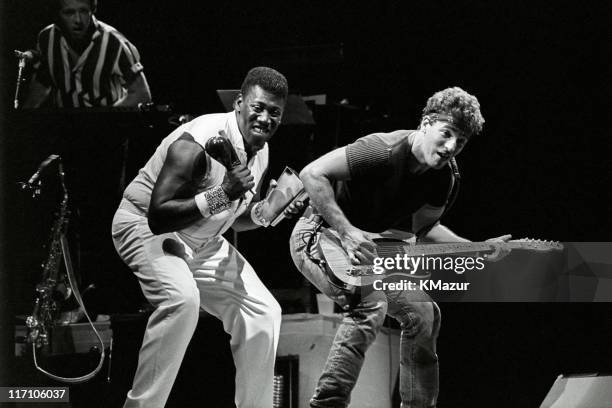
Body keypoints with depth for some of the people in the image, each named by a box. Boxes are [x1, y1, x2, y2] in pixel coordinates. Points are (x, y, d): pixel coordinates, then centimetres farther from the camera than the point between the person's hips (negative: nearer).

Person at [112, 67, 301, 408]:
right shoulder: (196, 143, -29)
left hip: (203, 242, 8)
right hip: (144, 226, -8)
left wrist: (268, 210, -7)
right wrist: (221, 195, -40)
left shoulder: (261, 152, -1)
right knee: (182, 298, -35)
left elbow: (236, 219, 13)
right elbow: (158, 217, -33)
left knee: (264, 312, 1)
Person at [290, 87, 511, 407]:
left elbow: (422, 227, 11)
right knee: (370, 304, -32)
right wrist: (347, 232, -34)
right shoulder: (384, 151, -27)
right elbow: (312, 174, -30)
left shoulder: (440, 177, 0)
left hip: (368, 246, 9)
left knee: (422, 312, 6)